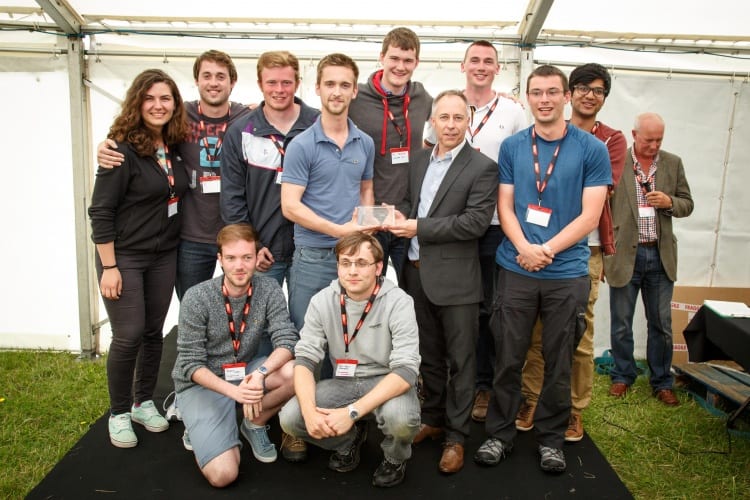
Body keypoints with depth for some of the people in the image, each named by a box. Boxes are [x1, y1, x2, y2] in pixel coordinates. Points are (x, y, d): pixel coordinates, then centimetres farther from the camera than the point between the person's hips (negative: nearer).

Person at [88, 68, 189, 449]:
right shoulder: (123, 149, -15)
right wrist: (108, 266, -16)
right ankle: (119, 413, 19)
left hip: (164, 256, 6)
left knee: (154, 331, 12)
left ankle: (144, 402, 30)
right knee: (128, 335, -1)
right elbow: (100, 211, -14)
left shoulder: (176, 147, 3)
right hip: (124, 257, -5)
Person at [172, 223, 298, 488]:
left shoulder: (269, 290, -11)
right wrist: (232, 390, -33)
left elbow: (287, 341, -18)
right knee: (223, 475, -19)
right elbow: (191, 364, -17)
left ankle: (254, 425, 2)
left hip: (245, 372, 4)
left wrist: (260, 373, -38)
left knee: (294, 372, -27)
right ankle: (200, 428, 14)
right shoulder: (197, 298, -18)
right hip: (203, 383, -3)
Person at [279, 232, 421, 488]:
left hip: (388, 383, -3)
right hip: (343, 382, 4)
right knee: (290, 418, -18)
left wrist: (352, 412, -33)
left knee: (399, 418, -35)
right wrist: (310, 410, -27)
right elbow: (304, 360, -8)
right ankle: (350, 439, 13)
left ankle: (395, 459, 4)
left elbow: (405, 371, -25)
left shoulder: (398, 303, -19)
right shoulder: (322, 301, -8)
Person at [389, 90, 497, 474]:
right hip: (417, 272, 6)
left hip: (455, 278, -5)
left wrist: (419, 227, -17)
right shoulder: (420, 160, 11)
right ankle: (433, 418, 36)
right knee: (428, 354, 18)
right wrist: (401, 213, -5)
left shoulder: (481, 167, -8)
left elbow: (476, 221, -17)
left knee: (459, 360, 7)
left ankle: (456, 436, 21)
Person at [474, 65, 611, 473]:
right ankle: (500, 433, 24)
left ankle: (551, 438, 28)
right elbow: (505, 207, 2)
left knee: (558, 363, 10)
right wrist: (524, 249, -14)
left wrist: (545, 251, -15)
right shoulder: (511, 147, 5)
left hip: (567, 273, -1)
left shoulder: (592, 149, -1)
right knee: (507, 359, 8)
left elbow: (589, 216, -5)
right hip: (516, 269, 1)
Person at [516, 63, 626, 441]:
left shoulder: (612, 141, 8)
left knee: (580, 332, 3)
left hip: (585, 248, -1)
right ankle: (531, 400, 18)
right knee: (536, 328, 5)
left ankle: (575, 410, 17)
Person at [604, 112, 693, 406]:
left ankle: (661, 382, 27)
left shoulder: (673, 163, 6)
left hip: (661, 255, 3)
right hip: (625, 254, -3)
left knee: (661, 325, 11)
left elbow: (687, 205, 12)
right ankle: (622, 376, 28)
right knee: (621, 325, 10)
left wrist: (669, 202, -12)